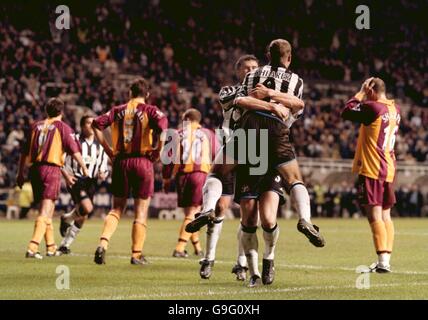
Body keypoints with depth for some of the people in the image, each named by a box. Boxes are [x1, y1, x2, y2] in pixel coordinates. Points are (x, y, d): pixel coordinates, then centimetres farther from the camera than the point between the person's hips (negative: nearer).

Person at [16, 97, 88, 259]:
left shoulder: (36, 126, 14)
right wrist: (84, 168, 3)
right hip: (51, 169, -5)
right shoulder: (62, 127, 1)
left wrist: (20, 173, 20)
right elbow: (74, 150, -6)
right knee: (45, 211, -9)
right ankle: (33, 247, -23)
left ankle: (51, 247, 28)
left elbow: (24, 152, 15)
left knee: (46, 209, 19)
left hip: (35, 169, 5)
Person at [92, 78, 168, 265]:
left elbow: (97, 124, 2)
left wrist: (108, 149, 6)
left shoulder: (118, 111, 10)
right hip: (142, 162, -3)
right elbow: (163, 125, -20)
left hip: (120, 162, 3)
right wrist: (157, 152, -9)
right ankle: (137, 254, 6)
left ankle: (103, 243, -8)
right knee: (141, 211, 6)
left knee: (117, 208, 13)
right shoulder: (150, 111, -1)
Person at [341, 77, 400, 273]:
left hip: (371, 170, -8)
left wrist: (361, 93, 1)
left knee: (375, 216, -10)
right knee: (385, 216, 12)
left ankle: (383, 262, -16)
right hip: (388, 170, 8)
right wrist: (364, 98, 16)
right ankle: (386, 260, 11)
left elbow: (346, 113, -8)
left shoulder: (372, 107, -15)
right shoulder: (395, 109, 10)